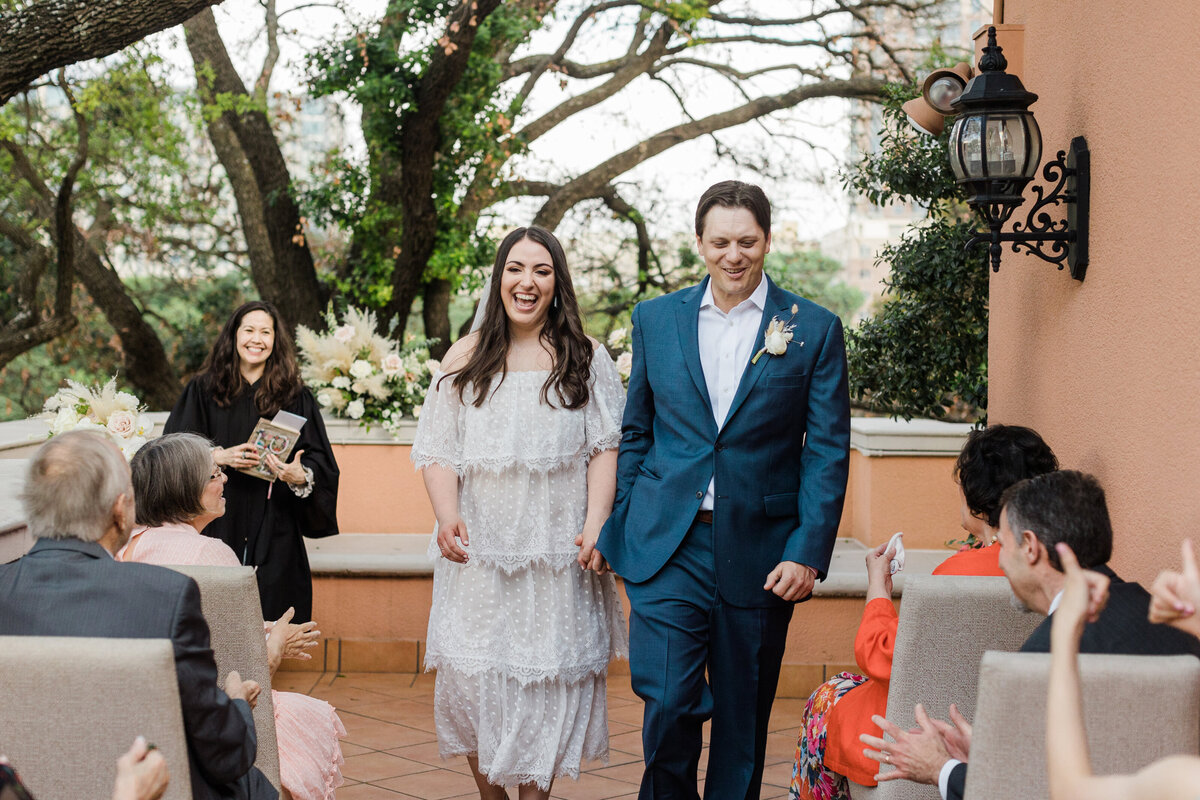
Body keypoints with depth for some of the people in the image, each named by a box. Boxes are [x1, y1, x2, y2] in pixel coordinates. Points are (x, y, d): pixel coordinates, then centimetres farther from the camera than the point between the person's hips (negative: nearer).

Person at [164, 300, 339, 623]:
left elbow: (321, 463, 3)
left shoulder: (296, 398, 7)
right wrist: (219, 456, -13)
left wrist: (301, 477, -18)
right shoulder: (203, 391, 9)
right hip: (216, 527, 0)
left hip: (274, 535, 0)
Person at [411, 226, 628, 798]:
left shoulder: (586, 359, 6)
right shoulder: (466, 358, 7)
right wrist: (447, 516, -11)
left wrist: (596, 524, -10)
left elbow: (605, 448, 2)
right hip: (479, 547, 1)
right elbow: (437, 451, 5)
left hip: (558, 551, -1)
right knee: (472, 673, 1)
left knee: (549, 676, 3)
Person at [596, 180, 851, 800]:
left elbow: (827, 452, -1)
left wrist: (808, 553, -9)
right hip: (667, 549, 1)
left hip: (759, 553, 0)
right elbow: (635, 436, 13)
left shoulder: (815, 330, 1)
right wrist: (621, 533, 8)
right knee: (667, 706, -8)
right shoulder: (654, 319, 7)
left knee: (743, 719, 9)